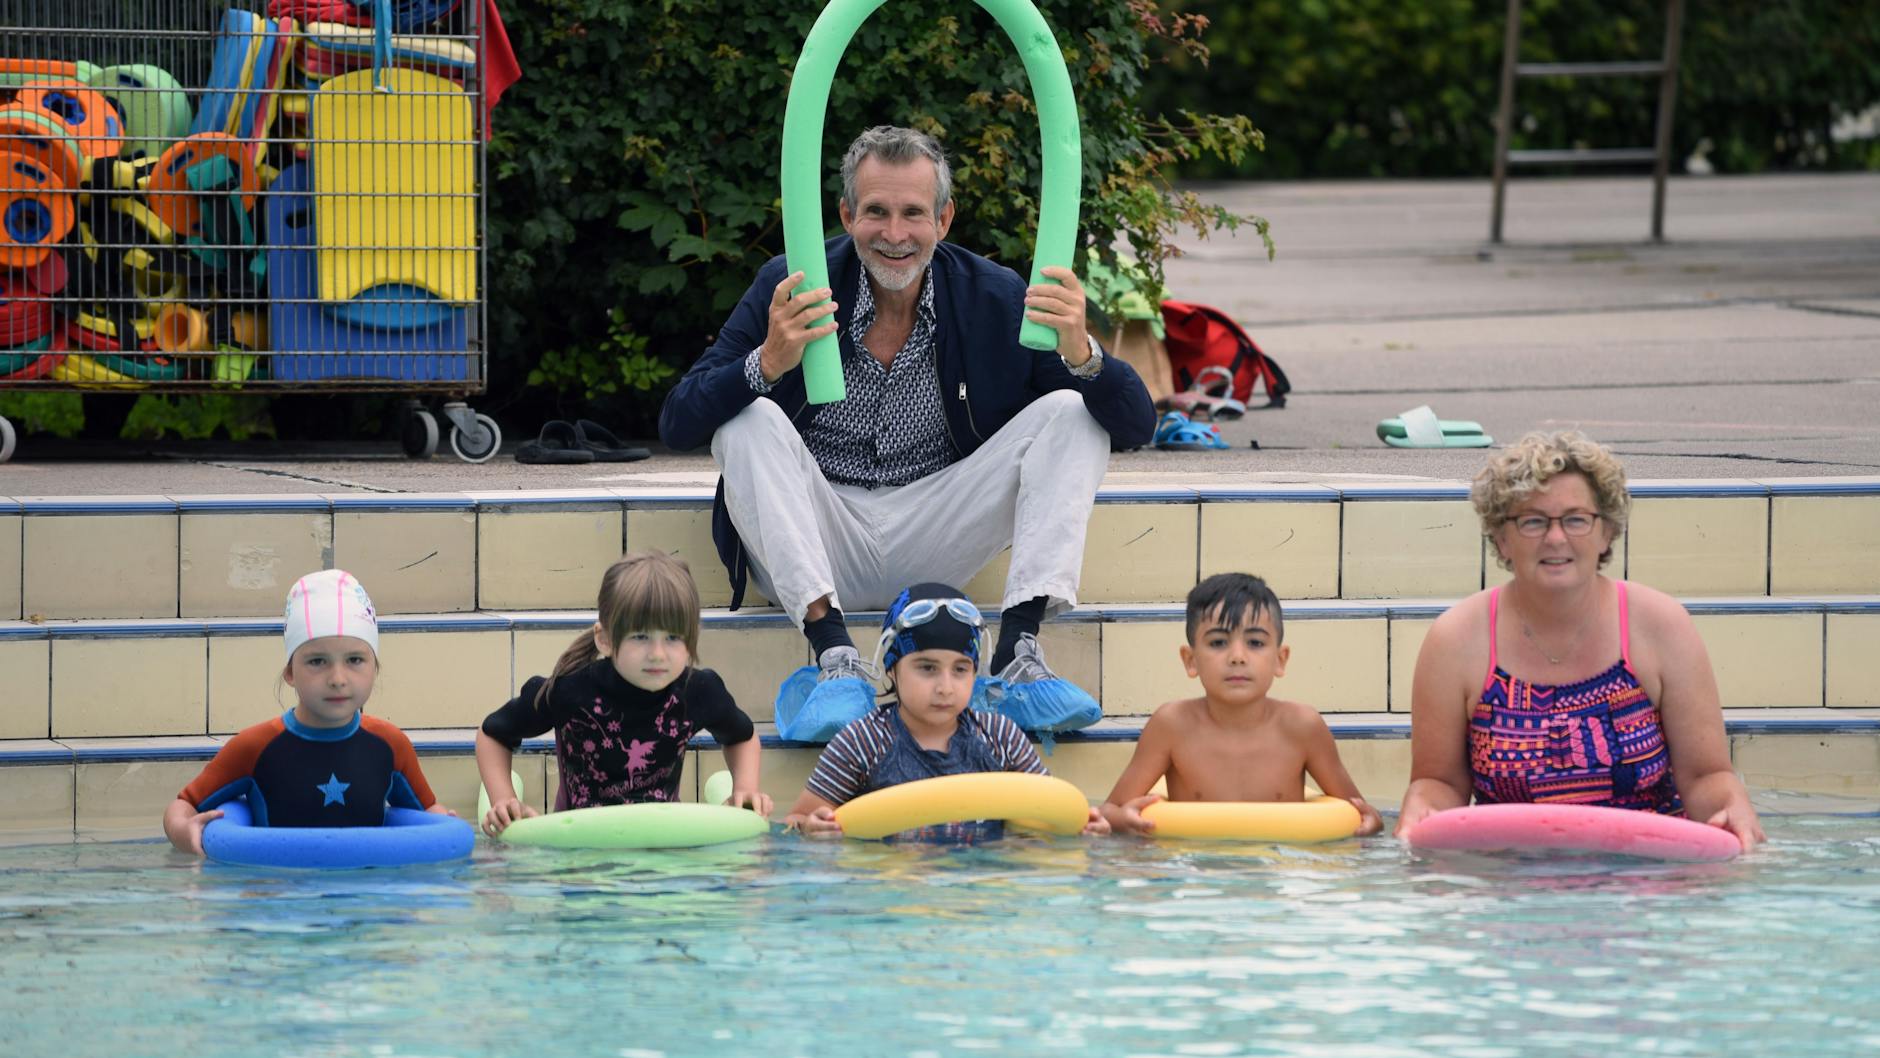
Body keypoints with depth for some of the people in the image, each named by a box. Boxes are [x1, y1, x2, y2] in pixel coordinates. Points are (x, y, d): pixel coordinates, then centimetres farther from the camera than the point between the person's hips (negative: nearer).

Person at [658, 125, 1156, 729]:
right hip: (817, 551, -1)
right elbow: (677, 426, -15)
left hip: (930, 552, 1)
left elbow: (1135, 426, -7)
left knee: (1071, 413, -12)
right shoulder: (792, 290, -9)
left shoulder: (995, 298, -5)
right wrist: (768, 363, -34)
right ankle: (833, 652, -35)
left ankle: (1017, 649, -25)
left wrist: (1080, 352, -30)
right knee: (750, 419, -26)